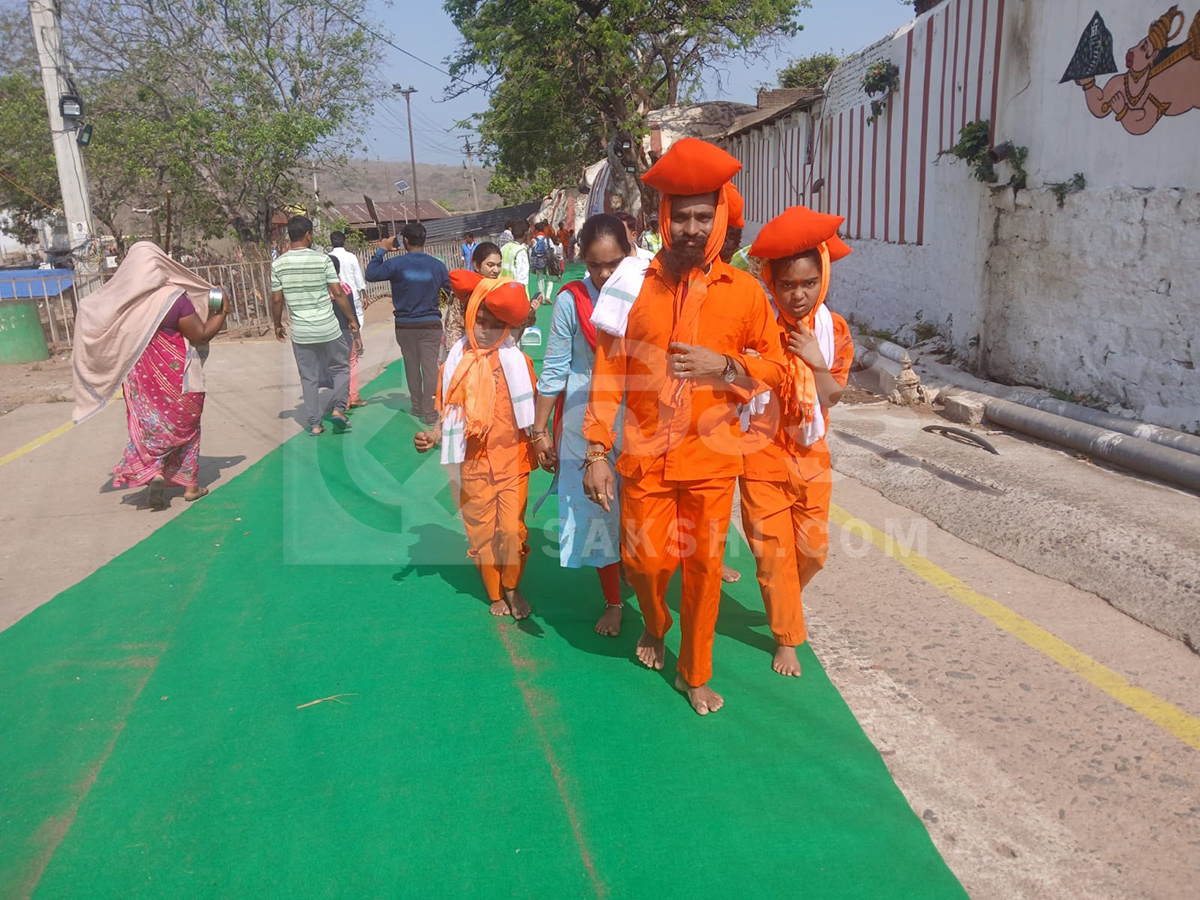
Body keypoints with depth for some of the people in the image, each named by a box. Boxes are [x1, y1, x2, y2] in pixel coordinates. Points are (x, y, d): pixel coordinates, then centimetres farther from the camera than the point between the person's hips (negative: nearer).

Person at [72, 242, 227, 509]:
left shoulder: (120, 301, -4)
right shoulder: (174, 298, -16)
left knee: (149, 427, 13)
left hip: (140, 377, 3)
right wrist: (221, 313, 4)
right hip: (176, 375, -3)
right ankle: (190, 485, 18)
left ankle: (152, 474, -10)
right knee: (184, 426, 12)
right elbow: (201, 335, -11)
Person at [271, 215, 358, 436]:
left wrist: (277, 325, 14)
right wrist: (352, 320, 1)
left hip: (300, 332, 2)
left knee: (309, 378, 10)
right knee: (341, 368, 17)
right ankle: (339, 408, 3)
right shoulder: (322, 259, -8)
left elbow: (276, 300, 0)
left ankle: (314, 424, 12)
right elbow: (338, 294, -8)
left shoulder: (278, 264, -1)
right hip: (328, 329, -2)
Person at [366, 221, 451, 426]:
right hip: (431, 324, -1)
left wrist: (382, 250, 5)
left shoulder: (396, 263, -10)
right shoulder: (437, 265, -6)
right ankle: (429, 413, -2)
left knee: (412, 367, 15)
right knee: (430, 367, 0)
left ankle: (417, 407, 26)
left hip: (405, 325, 1)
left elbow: (371, 274, -2)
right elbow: (452, 290, 1)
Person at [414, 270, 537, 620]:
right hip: (475, 464, 2)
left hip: (512, 460, -1)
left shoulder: (516, 361, -5)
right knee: (481, 531, 10)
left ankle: (512, 588, 23)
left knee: (511, 528, -3)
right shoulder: (456, 362, -1)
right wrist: (433, 436, -13)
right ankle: (495, 595, 29)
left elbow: (530, 408, -1)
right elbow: (449, 412, 4)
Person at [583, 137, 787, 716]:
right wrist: (597, 452, -7)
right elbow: (608, 372, -3)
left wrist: (725, 366, -15)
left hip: (711, 458, 0)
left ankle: (695, 674, 28)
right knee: (645, 560, 7)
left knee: (704, 568, 6)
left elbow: (772, 369, 6)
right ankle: (655, 624, 43)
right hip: (646, 456, 0)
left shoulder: (742, 291, -1)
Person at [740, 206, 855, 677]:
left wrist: (816, 362, -16)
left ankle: (784, 601, 42)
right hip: (763, 456, -3)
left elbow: (831, 400, -2)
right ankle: (787, 637, 22)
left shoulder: (834, 330, -2)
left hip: (811, 455, 4)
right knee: (773, 551, 3)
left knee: (813, 548, 10)